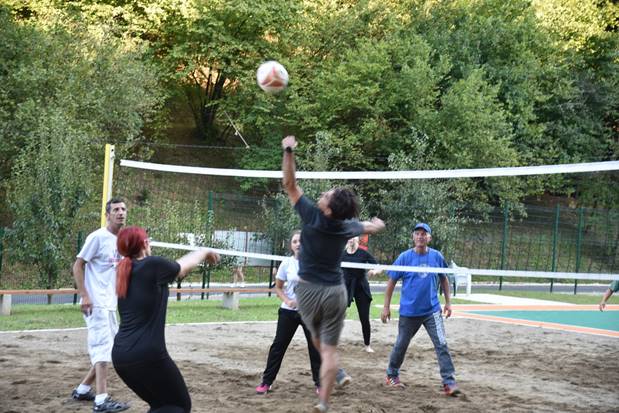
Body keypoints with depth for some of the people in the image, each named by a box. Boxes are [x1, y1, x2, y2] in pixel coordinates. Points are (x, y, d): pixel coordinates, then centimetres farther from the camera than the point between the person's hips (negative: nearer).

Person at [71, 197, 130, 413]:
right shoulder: (98, 237, -10)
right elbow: (77, 266, -11)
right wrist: (84, 296, -18)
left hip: (111, 304, 9)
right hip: (96, 303, -9)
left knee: (108, 349, 14)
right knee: (103, 348, -14)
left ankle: (82, 389, 26)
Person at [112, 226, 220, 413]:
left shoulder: (125, 271, 11)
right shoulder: (153, 264, -10)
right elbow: (184, 267, 10)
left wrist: (198, 254, 37)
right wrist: (204, 251, 30)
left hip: (120, 355, 8)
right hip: (147, 356, -8)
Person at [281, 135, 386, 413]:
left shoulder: (312, 216, -14)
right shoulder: (346, 227, -4)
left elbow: (290, 185, -8)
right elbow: (373, 227, 19)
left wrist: (289, 152, -10)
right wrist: (378, 223, 43)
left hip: (308, 290, -1)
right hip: (335, 292, 1)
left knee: (317, 338, 26)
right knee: (330, 349, 0)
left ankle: (337, 374, 32)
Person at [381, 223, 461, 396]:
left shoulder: (436, 256, -2)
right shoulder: (404, 257, -7)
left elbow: (444, 279, 13)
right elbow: (391, 282, -1)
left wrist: (448, 302, 10)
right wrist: (386, 307, -2)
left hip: (432, 310, 1)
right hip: (409, 311, -1)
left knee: (441, 344, -10)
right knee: (401, 345, 13)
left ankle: (449, 382, -8)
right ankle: (392, 375, 35)